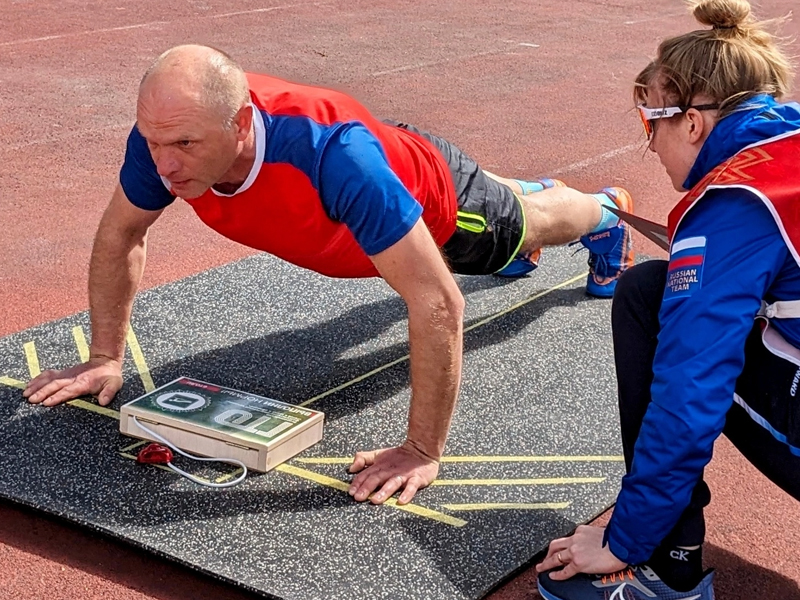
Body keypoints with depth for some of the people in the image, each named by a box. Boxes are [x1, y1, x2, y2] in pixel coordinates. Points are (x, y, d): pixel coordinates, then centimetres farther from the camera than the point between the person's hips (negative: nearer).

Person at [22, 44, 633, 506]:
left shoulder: (332, 156, -54)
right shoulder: (167, 135, -37)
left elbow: (438, 307, -50)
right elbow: (120, 237, -15)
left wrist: (423, 452, -46)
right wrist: (106, 360, -15)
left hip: (439, 198, -5)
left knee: (527, 225, 31)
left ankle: (606, 211, 67)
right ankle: (528, 185, 77)